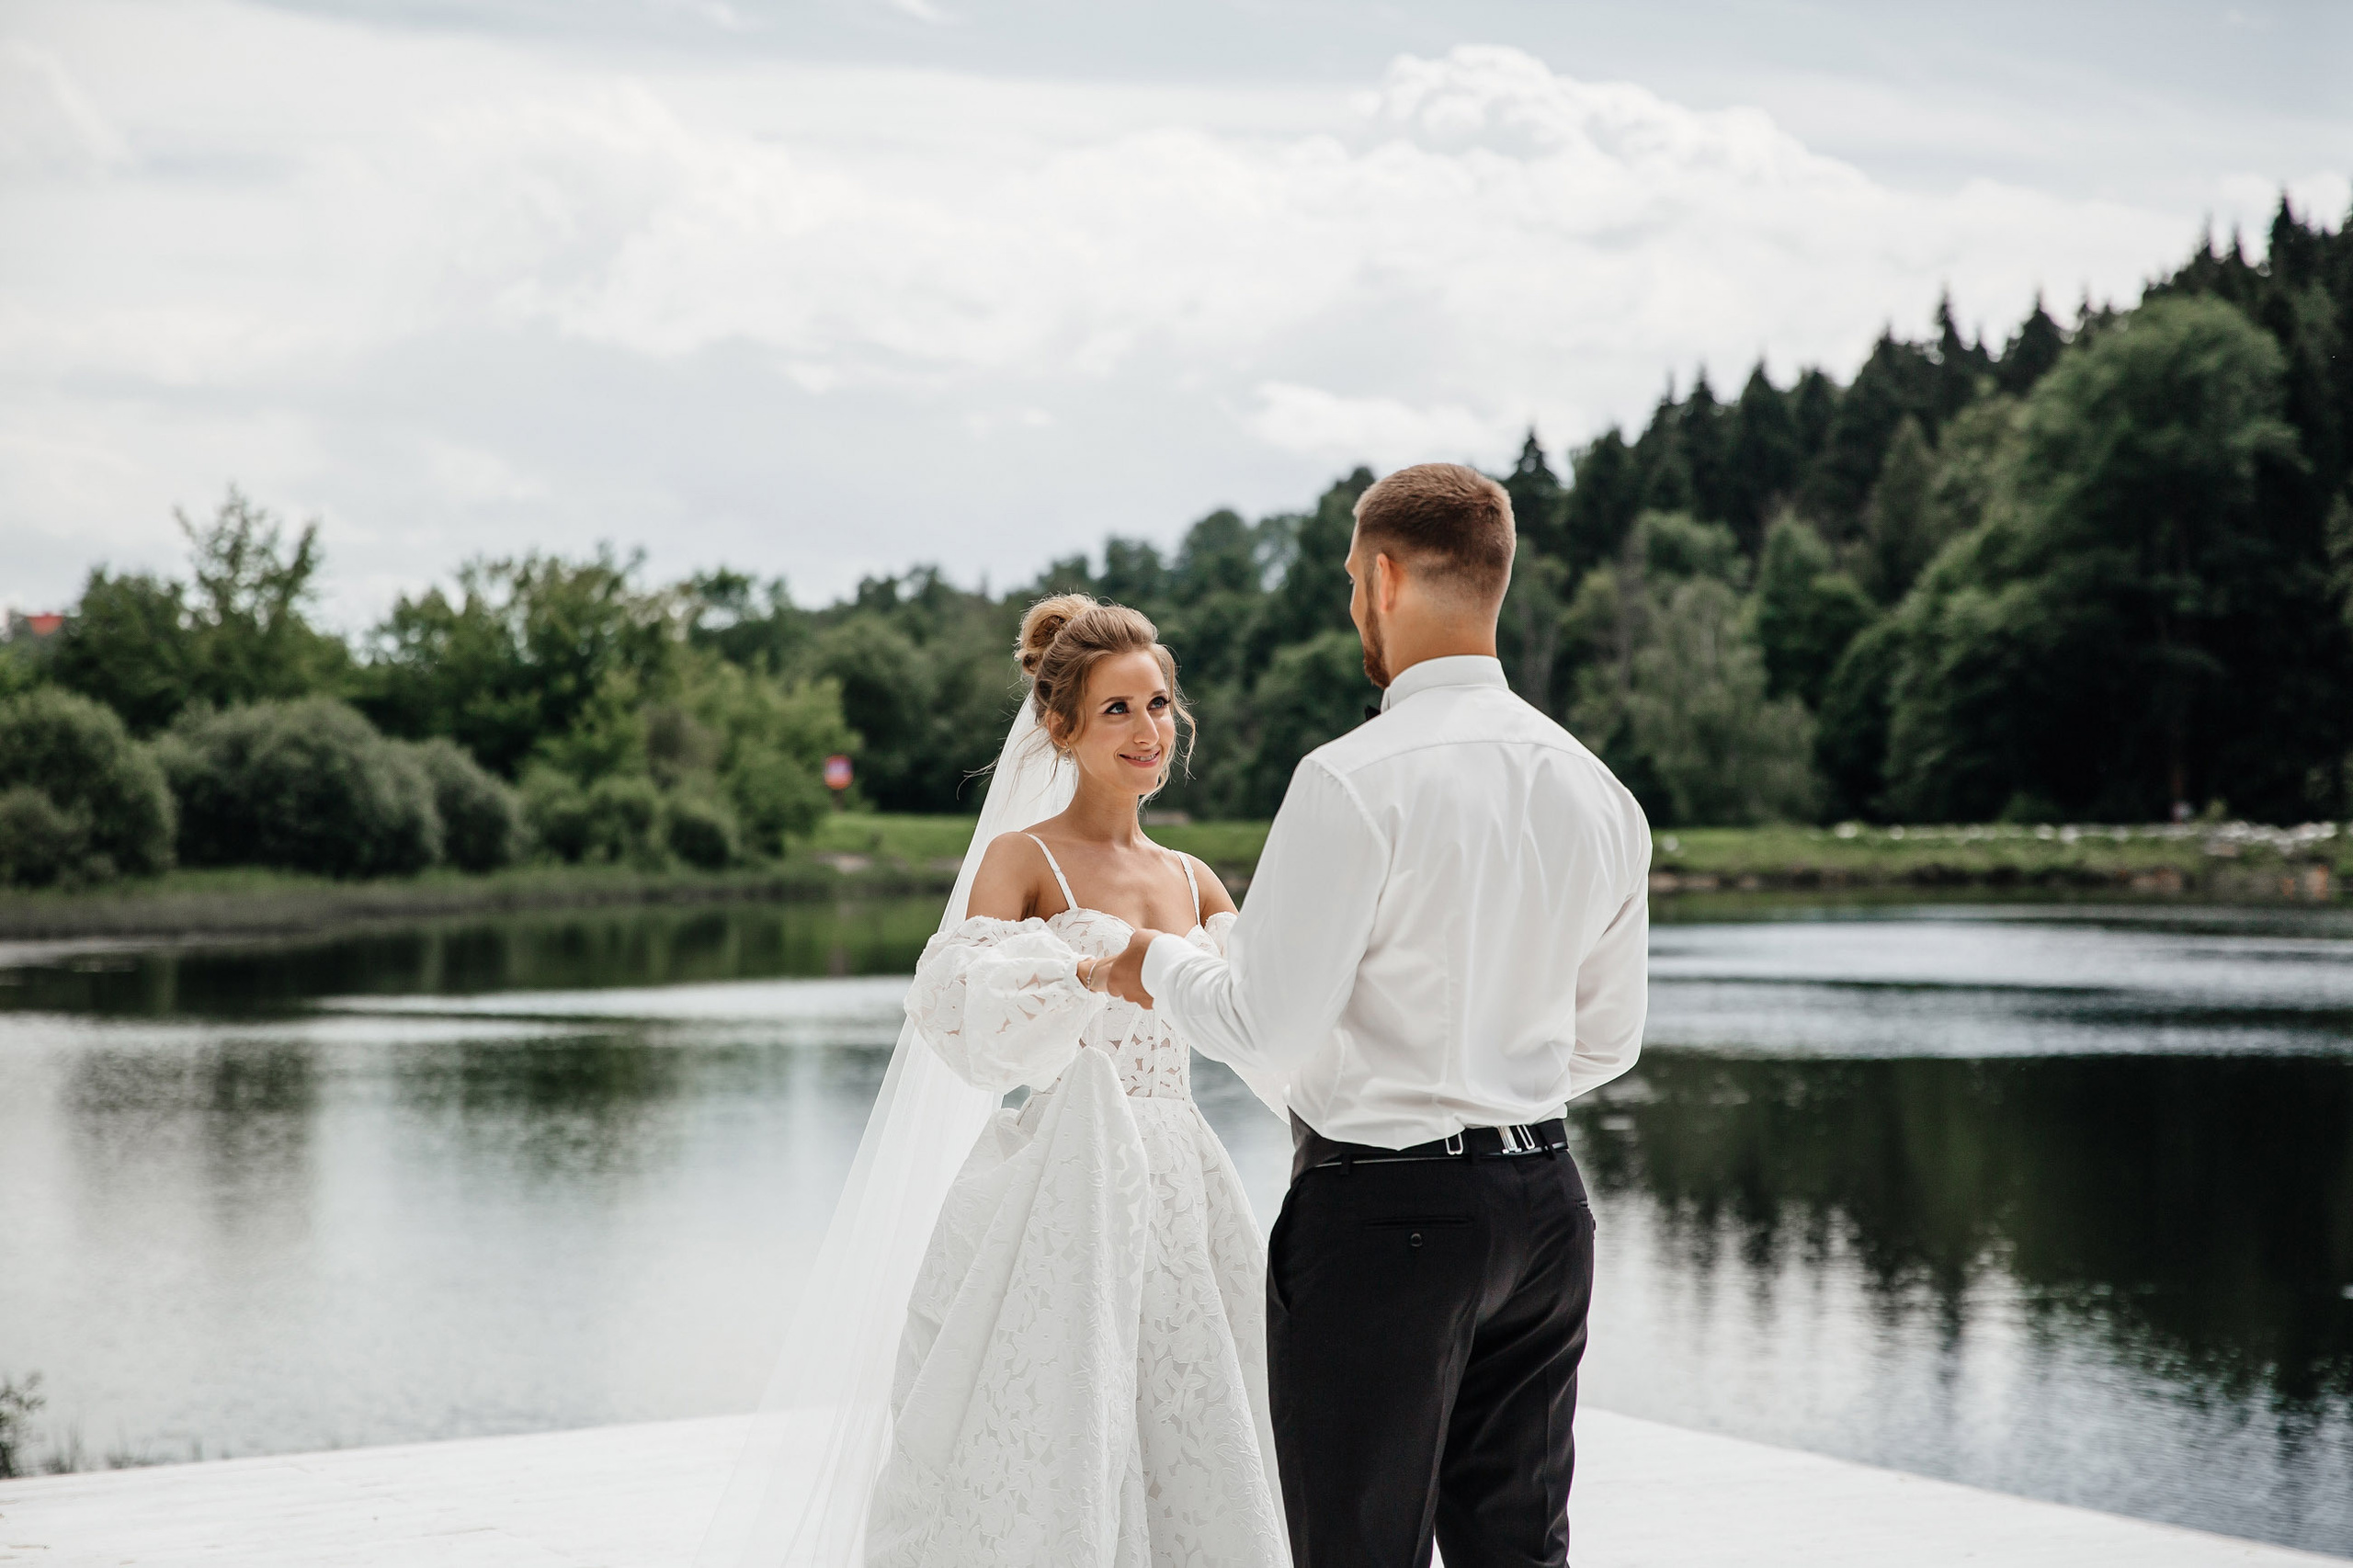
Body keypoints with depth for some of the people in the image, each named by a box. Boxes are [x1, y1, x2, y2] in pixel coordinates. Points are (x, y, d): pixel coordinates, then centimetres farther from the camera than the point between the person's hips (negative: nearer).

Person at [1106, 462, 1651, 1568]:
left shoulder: (1355, 781, -16)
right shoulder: (1597, 791, 5)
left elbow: (1266, 1029, -16)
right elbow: (1606, 1041, 14)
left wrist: (1162, 964, 3)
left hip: (1382, 1207, -6)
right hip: (1544, 1199, 7)